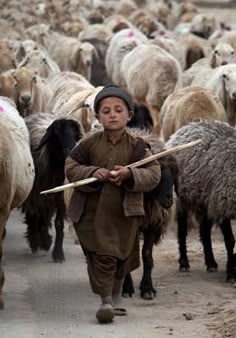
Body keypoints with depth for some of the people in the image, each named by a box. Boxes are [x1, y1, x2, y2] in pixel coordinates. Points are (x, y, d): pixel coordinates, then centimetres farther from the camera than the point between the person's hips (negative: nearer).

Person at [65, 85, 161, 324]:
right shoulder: (90, 144, -3)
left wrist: (130, 175, -25)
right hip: (92, 212, -2)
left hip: (124, 213, 2)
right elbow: (71, 167, -3)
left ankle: (116, 298, 33)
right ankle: (105, 301, 1)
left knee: (122, 257, 13)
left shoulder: (136, 147, -4)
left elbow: (153, 174, -8)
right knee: (102, 256, -9)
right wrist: (92, 173, -21)